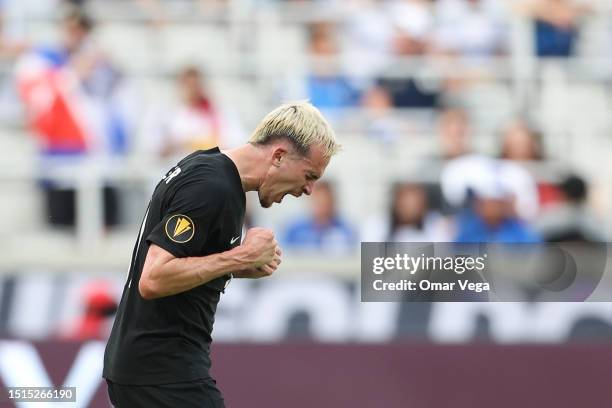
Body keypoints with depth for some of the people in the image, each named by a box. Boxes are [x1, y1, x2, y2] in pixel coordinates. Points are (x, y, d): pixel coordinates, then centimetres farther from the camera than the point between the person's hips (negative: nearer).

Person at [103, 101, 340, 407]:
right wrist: (240, 256, -18)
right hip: (166, 376, -10)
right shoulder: (212, 189, -19)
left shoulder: (204, 167, 13)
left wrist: (241, 266, 8)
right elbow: (153, 279, -25)